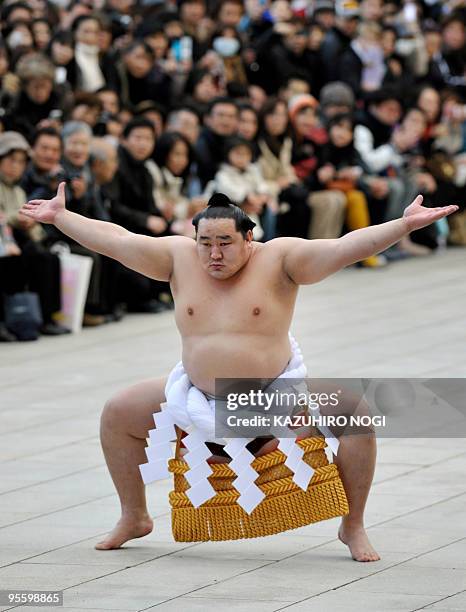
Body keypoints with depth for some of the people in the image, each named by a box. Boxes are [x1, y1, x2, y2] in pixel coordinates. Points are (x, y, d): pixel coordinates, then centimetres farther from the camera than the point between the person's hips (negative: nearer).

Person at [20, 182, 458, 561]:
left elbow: (343, 248, -21)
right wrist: (60, 218, 6)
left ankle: (353, 527, -8)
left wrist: (404, 225, -32)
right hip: (200, 398, 4)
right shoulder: (180, 259, -3)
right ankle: (134, 518, 23)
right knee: (117, 415, 4)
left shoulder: (278, 259, -12)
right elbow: (113, 240, 4)